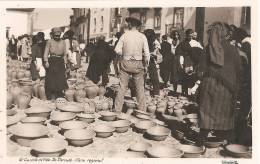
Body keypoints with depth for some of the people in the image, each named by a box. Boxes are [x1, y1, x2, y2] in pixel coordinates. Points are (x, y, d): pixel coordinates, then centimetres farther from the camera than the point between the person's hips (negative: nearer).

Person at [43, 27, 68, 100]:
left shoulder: (63, 42, 13)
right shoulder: (50, 41, 5)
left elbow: (64, 54, 16)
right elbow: (46, 52, 1)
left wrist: (65, 62, 10)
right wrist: (46, 61, -10)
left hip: (60, 62, 2)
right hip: (52, 62, -2)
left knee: (60, 79, -2)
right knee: (51, 79, -3)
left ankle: (60, 96, 6)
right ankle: (51, 96, 3)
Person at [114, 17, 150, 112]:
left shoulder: (124, 35, -5)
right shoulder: (142, 36, -3)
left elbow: (117, 50, -8)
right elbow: (147, 53, -5)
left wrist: (123, 54, 11)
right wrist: (146, 65, 6)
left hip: (125, 63, 0)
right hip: (138, 64, 1)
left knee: (122, 87, 6)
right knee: (140, 88, 9)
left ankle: (117, 110, 11)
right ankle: (142, 110, 14)